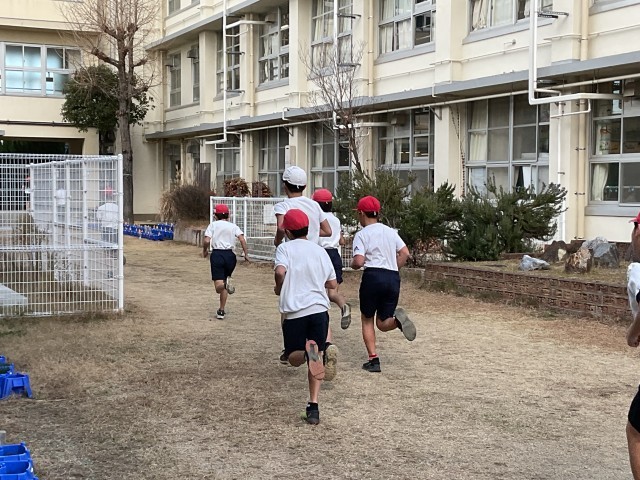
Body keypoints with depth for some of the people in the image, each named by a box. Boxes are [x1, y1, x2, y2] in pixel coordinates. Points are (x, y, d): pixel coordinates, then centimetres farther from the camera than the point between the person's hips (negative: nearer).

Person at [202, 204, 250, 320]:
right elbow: (242, 239, -5)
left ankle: (226, 283, -40)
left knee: (219, 286, -6)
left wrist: (204, 251, 11)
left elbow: (206, 241, -7)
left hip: (217, 254, -3)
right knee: (223, 287, 16)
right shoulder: (233, 226, 9)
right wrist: (246, 254, -1)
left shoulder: (213, 225, 4)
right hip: (229, 255, 3)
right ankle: (221, 311, 16)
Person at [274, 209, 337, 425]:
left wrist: (279, 288, 1)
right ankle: (313, 407, -1)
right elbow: (333, 284, 15)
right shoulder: (320, 250, 13)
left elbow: (280, 271, -18)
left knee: (294, 358, 11)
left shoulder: (285, 248, 1)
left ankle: (307, 352, -26)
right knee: (316, 359, 10)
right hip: (319, 309, 3)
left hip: (294, 311, -3)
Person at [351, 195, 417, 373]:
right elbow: (405, 253, 7)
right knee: (382, 323, 11)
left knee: (367, 320, 13)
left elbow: (359, 261, -13)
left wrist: (353, 265, 9)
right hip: (393, 278, 5)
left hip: (373, 276, -4)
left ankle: (373, 359, 2)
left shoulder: (362, 234, -2)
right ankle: (398, 318, -23)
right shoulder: (390, 231, 15)